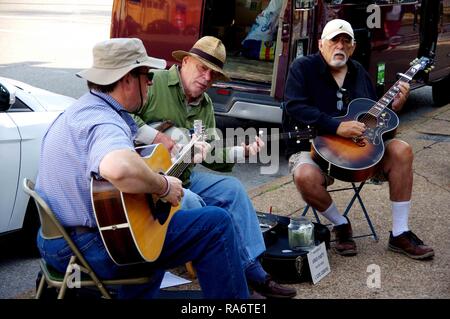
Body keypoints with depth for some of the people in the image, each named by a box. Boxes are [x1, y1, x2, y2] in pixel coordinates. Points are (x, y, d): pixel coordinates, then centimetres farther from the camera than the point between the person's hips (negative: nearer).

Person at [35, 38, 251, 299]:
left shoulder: (79, 111, 11)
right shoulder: (103, 122, -22)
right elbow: (119, 168, -46)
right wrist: (163, 186, -27)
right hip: (93, 250, -11)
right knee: (217, 224, -10)